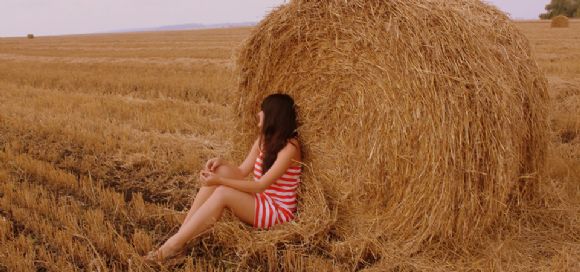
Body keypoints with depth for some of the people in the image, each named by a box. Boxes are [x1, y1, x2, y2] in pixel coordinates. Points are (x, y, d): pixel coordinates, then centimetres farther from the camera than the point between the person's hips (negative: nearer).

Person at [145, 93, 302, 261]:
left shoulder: (289, 147, -17)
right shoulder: (264, 139, 9)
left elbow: (260, 185, -23)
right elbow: (242, 172, 7)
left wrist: (220, 181, -27)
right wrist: (221, 161, -12)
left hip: (279, 212, -8)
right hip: (259, 202, 8)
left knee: (223, 192, -27)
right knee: (220, 170, -13)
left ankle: (174, 245, -23)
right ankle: (181, 233, -16)